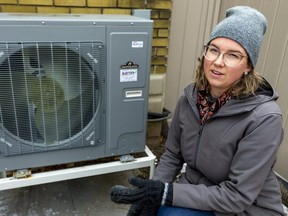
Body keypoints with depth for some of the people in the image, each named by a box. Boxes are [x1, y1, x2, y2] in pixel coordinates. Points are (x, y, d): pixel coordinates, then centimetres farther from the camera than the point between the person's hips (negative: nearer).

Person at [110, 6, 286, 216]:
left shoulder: (264, 118, -24)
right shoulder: (191, 97, -9)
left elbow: (237, 196, -22)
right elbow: (172, 155, 0)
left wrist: (165, 193, -27)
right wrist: (152, 192, -16)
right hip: (197, 194, 4)